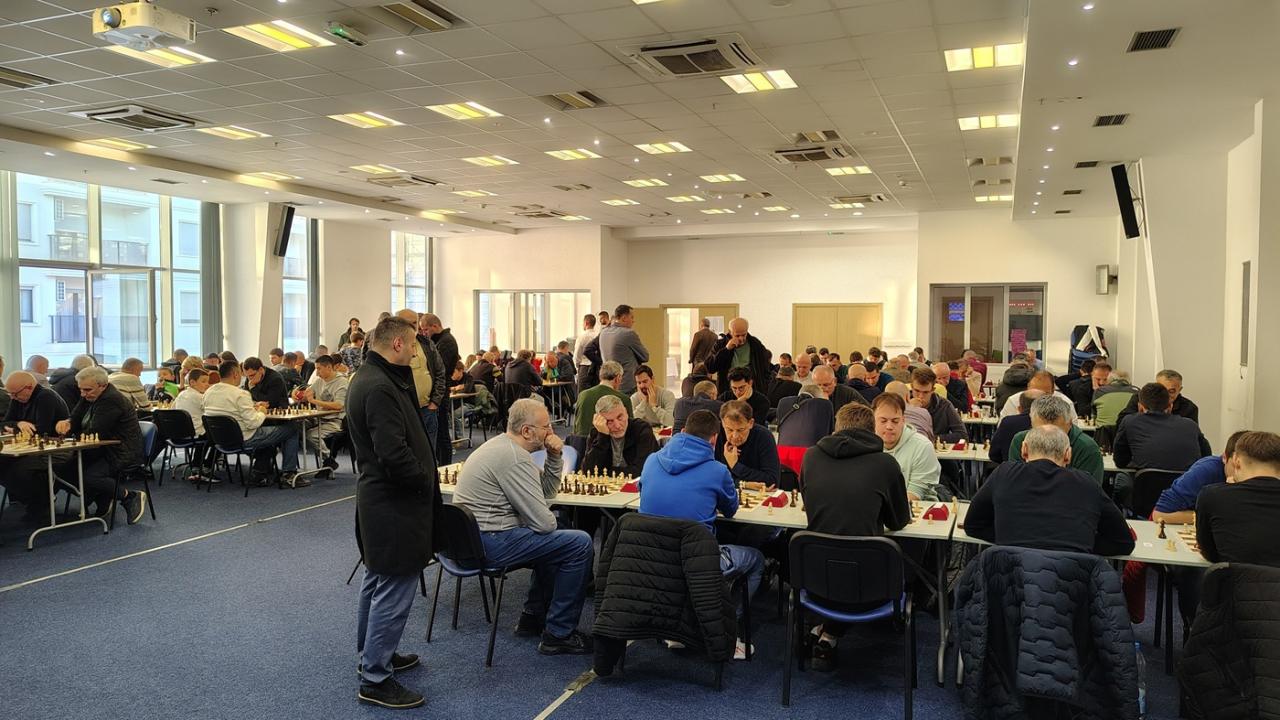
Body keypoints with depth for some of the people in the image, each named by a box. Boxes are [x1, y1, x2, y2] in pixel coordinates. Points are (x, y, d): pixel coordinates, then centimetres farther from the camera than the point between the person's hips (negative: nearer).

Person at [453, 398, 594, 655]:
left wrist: (554, 457, 3)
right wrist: (550, 524, 3)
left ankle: (533, 616, 30)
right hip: (490, 543, -11)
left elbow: (546, 491, 18)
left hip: (471, 535, 11)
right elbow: (543, 523, -20)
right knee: (580, 544, -10)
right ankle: (558, 634, -3)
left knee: (553, 539, 28)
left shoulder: (501, 445, 12)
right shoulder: (514, 458, -20)